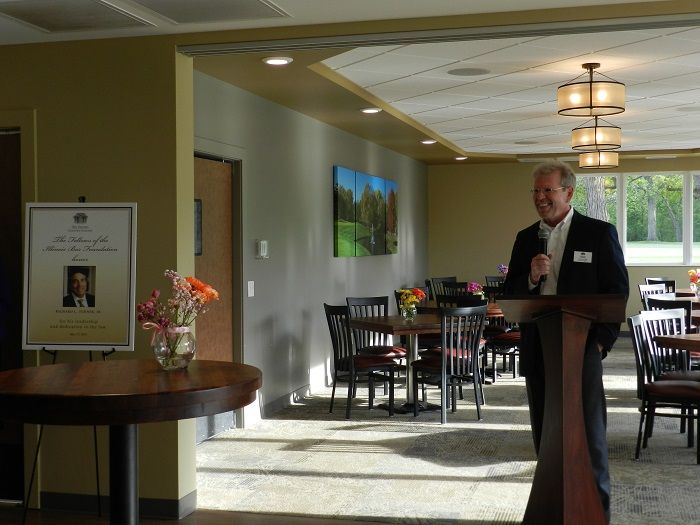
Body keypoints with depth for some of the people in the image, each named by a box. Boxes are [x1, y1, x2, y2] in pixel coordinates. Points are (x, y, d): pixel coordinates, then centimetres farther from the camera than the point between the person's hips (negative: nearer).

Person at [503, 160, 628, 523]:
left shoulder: (599, 233, -2)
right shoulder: (525, 239, 11)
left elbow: (617, 291, -3)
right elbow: (510, 294, 10)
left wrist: (601, 341, -9)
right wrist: (531, 277, -10)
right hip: (537, 353, 5)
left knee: (589, 436, 1)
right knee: (544, 436, 11)